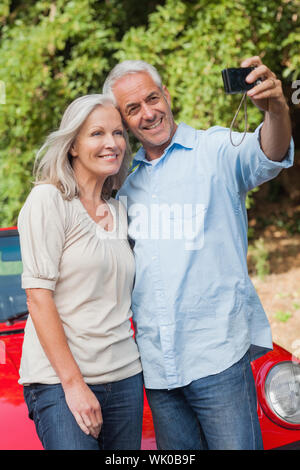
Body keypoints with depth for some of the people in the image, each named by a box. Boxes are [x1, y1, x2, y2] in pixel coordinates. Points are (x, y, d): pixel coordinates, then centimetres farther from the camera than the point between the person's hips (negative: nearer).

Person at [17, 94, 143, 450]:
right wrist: (74, 383, -15)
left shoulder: (119, 212, 14)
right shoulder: (48, 200, -6)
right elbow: (38, 297, -12)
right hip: (59, 380, -6)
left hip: (124, 377, 6)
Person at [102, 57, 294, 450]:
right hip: (156, 364, 5)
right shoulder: (126, 178, 14)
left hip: (218, 354, -5)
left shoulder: (215, 149, -2)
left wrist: (277, 111, -45)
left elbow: (265, 156, -23)